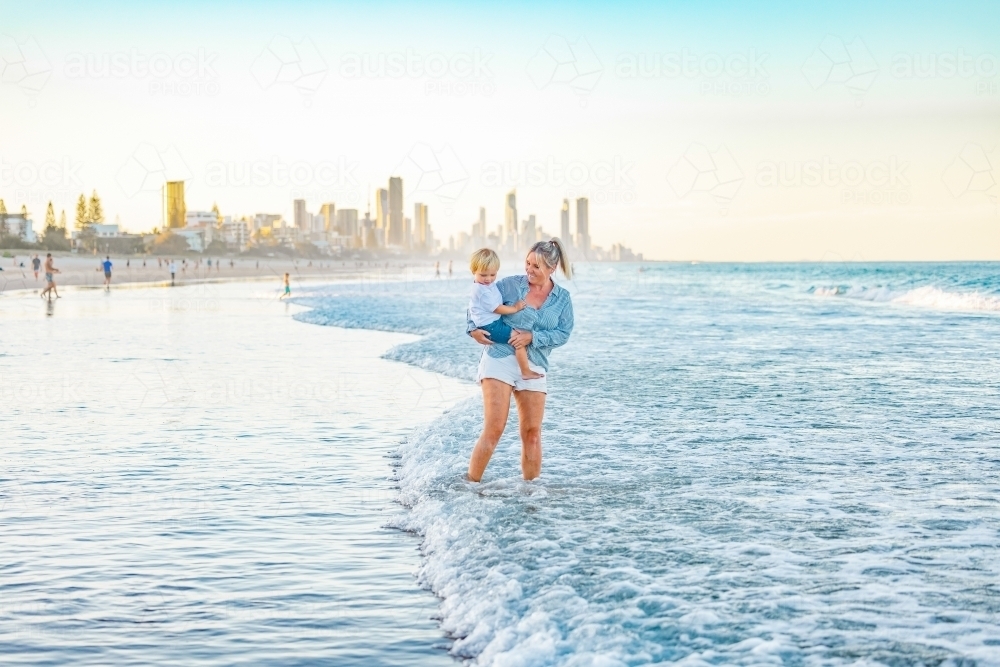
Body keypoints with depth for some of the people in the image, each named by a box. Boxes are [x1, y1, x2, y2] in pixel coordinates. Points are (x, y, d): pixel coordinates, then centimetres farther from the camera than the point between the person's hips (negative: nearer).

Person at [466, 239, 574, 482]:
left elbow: (563, 333, -2)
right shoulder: (510, 284, 1)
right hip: (499, 360, -3)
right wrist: (473, 329, -10)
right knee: (494, 429, -12)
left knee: (532, 433, 4)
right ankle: (471, 483, -6)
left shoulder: (562, 298, 7)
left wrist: (532, 337, -15)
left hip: (533, 368, 3)